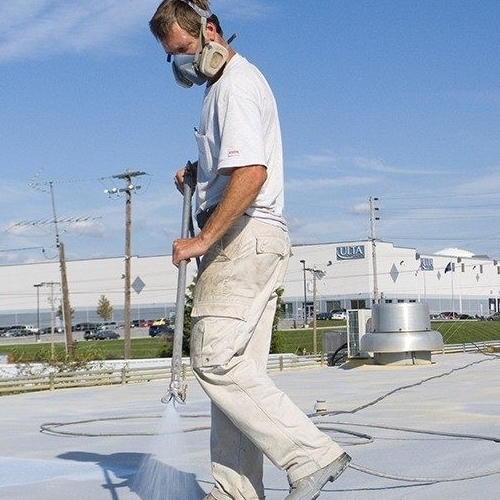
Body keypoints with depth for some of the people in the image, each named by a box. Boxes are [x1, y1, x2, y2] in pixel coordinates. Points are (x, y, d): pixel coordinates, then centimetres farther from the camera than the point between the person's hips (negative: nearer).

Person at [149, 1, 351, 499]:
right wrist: (198, 173, 17)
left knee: (215, 358, -16)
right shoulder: (227, 84, 24)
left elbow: (251, 173, -23)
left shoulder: (234, 86, -10)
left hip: (244, 236, -11)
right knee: (234, 364, 7)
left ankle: (311, 455, -16)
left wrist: (203, 239, -21)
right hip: (249, 240, 11)